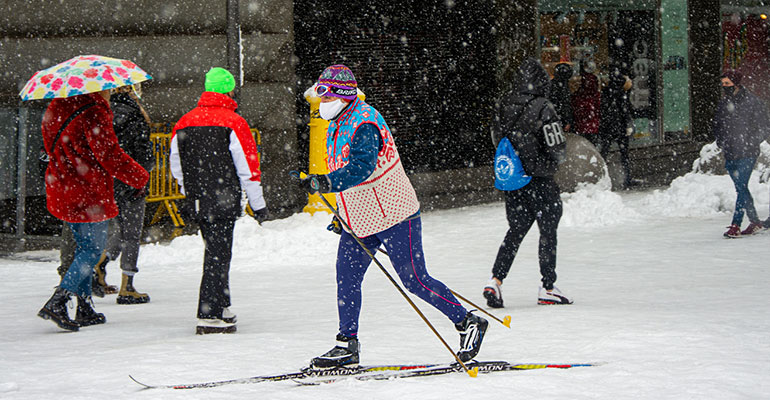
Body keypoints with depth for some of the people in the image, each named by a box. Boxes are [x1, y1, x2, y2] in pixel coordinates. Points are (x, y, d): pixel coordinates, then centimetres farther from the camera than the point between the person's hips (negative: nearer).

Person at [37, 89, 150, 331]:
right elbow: (110, 155, -17)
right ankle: (56, 303, -12)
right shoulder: (94, 114, -18)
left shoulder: (57, 108, 8)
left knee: (84, 247, 18)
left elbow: (52, 146, 20)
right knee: (93, 249, -1)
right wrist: (140, 177, -4)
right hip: (89, 194, -9)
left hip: (61, 191, 9)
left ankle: (85, 310, 19)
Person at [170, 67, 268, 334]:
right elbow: (248, 166, -9)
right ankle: (209, 316, -9)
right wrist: (257, 203, -2)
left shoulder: (184, 123, 7)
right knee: (219, 255, -4)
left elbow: (175, 164, 14)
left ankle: (220, 307, 27)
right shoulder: (233, 122, -9)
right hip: (223, 199, -6)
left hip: (196, 200, 6)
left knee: (215, 250, 20)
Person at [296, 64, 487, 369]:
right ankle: (347, 345, 9)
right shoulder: (337, 126, 12)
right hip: (357, 220, 9)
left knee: (415, 280, -5)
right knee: (346, 277, 2)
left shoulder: (364, 123, -18)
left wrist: (325, 183, -44)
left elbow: (361, 168, -34)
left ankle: (468, 323, 8)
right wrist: (340, 214, 23)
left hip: (392, 215, -9)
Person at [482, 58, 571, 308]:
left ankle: (495, 280, 1)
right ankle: (548, 289, 14)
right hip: (539, 178, -5)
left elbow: (496, 138, 13)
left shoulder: (504, 106, 1)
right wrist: (554, 161, 6)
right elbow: (557, 149, -15)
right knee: (548, 231, 8)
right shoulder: (542, 109, -17)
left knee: (516, 231, 15)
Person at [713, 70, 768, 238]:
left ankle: (735, 225, -16)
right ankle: (755, 222, 21)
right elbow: (717, 125, 24)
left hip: (747, 154, -7)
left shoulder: (751, 101, -7)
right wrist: (721, 143, 10)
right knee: (741, 188, 10)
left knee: (741, 187, -13)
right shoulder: (723, 103, 11)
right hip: (730, 154, 7)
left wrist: (751, 143, -9)